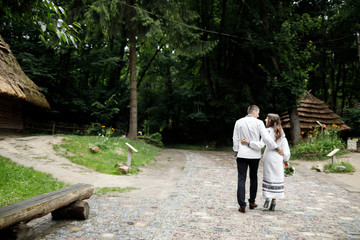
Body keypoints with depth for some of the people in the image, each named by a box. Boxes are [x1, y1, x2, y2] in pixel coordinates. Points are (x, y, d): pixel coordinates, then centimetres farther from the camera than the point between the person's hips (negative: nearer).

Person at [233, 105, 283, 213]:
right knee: (253, 178, 16)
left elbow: (235, 139, 5)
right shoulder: (258, 123, -5)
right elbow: (266, 138, -10)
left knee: (241, 179, 0)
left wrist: (236, 152, 13)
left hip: (242, 154, 0)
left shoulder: (239, 122, 2)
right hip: (255, 155, 0)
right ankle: (252, 202, 25)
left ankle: (242, 205, -3)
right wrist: (277, 148, 0)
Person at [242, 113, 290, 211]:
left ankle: (267, 198, 6)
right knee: (276, 179, 6)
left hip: (268, 156, -3)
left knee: (267, 177, 11)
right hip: (278, 158, 3)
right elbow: (286, 148, 5)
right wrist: (286, 160, 12)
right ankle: (274, 202, 7)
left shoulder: (268, 131, -8)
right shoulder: (281, 133, 5)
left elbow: (260, 145, -18)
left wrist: (248, 143, -12)